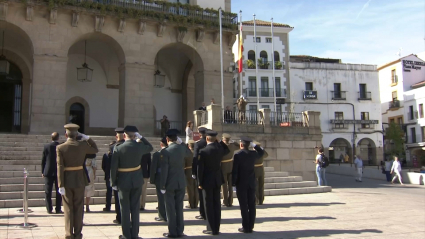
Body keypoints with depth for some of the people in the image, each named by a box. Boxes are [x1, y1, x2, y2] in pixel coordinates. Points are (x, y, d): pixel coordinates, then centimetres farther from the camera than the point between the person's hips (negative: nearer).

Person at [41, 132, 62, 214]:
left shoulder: (46, 146, -4)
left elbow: (43, 160, 0)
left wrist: (43, 172, 9)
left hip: (48, 172, 0)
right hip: (59, 172, 0)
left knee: (48, 192, 7)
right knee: (58, 192, 6)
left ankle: (49, 209, 6)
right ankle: (58, 209, 5)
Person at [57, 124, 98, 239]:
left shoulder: (60, 148, -9)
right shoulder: (82, 145, -6)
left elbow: (60, 168, -12)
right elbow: (95, 150, 13)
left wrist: (60, 185, -10)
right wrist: (87, 138, 9)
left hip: (66, 182, -1)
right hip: (79, 181, 1)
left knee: (68, 209, 9)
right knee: (78, 208, 11)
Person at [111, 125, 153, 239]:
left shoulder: (118, 148, -13)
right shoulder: (139, 146, -6)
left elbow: (113, 168, -12)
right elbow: (150, 147, 17)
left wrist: (113, 182, -1)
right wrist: (141, 137, 9)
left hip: (123, 182, -2)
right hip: (137, 181, 2)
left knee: (125, 209, 8)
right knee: (135, 208, 10)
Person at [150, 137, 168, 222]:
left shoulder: (157, 154, -13)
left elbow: (153, 168, -11)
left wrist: (152, 180, -2)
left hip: (160, 179, -3)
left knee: (161, 197, 5)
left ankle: (162, 216, 10)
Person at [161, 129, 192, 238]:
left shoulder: (166, 151, -16)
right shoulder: (182, 148, -2)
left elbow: (164, 170, -16)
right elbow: (189, 153, 23)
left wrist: (162, 185, -9)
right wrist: (181, 142, 13)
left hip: (170, 183, -5)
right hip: (181, 182, 5)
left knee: (170, 208, 5)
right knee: (179, 207, 11)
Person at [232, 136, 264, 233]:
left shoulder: (237, 155, -12)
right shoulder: (253, 154, 0)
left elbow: (234, 171, -13)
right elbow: (261, 152, 24)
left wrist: (233, 183, -5)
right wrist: (254, 145, 16)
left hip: (241, 183, -4)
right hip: (251, 183, 4)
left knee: (244, 205, 1)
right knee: (251, 205, 8)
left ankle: (246, 227, 4)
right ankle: (250, 226, 12)